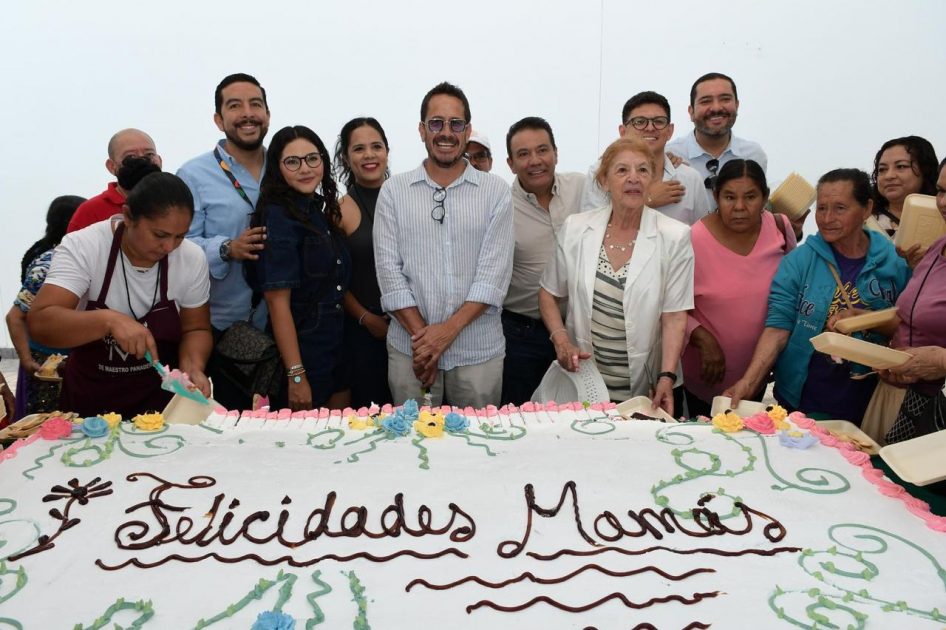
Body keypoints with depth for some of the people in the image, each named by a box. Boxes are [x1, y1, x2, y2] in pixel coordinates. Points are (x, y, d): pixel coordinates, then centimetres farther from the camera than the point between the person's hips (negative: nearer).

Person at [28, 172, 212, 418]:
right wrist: (109, 320, -37)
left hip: (161, 399, 0)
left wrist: (193, 369, -18)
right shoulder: (82, 247, -13)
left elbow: (196, 329, 1)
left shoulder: (192, 258, -8)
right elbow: (39, 323, -23)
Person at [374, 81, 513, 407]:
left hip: (479, 351, 0)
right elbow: (389, 270, -2)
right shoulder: (393, 191, 4)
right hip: (410, 349, 1)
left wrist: (449, 329, -14)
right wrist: (421, 334, -10)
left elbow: (495, 273, -5)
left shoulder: (496, 192, 1)